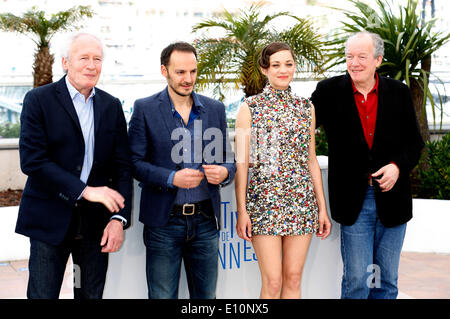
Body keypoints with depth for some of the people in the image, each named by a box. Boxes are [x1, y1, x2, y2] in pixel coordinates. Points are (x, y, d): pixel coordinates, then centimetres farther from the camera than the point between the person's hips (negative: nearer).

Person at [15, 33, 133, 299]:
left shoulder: (112, 106, 7)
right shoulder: (38, 100, -4)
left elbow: (122, 166, 4)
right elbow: (32, 160, -14)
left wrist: (119, 217, -7)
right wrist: (83, 190, -19)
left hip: (97, 222, 4)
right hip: (50, 220, -3)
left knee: (92, 295, 12)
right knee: (42, 295, 3)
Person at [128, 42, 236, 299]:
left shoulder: (215, 109, 8)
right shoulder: (145, 109, -1)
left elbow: (228, 160, 12)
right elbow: (135, 162, -5)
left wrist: (224, 172, -12)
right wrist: (172, 178, -20)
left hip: (206, 220, 3)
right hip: (164, 222, -2)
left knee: (206, 295, 12)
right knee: (162, 296, 7)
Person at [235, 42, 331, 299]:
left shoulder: (306, 107, 10)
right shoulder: (250, 108, 0)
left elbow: (312, 161, 12)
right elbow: (241, 162, -3)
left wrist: (322, 208, 9)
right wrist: (242, 210, -9)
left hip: (302, 200, 4)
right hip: (265, 199, -3)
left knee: (293, 279, 7)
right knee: (272, 282, -4)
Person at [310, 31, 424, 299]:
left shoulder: (399, 93, 3)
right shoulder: (329, 91, -1)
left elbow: (414, 142, 7)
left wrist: (397, 166, -11)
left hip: (392, 198, 2)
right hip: (353, 200, -2)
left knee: (387, 280, 12)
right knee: (356, 279, 2)